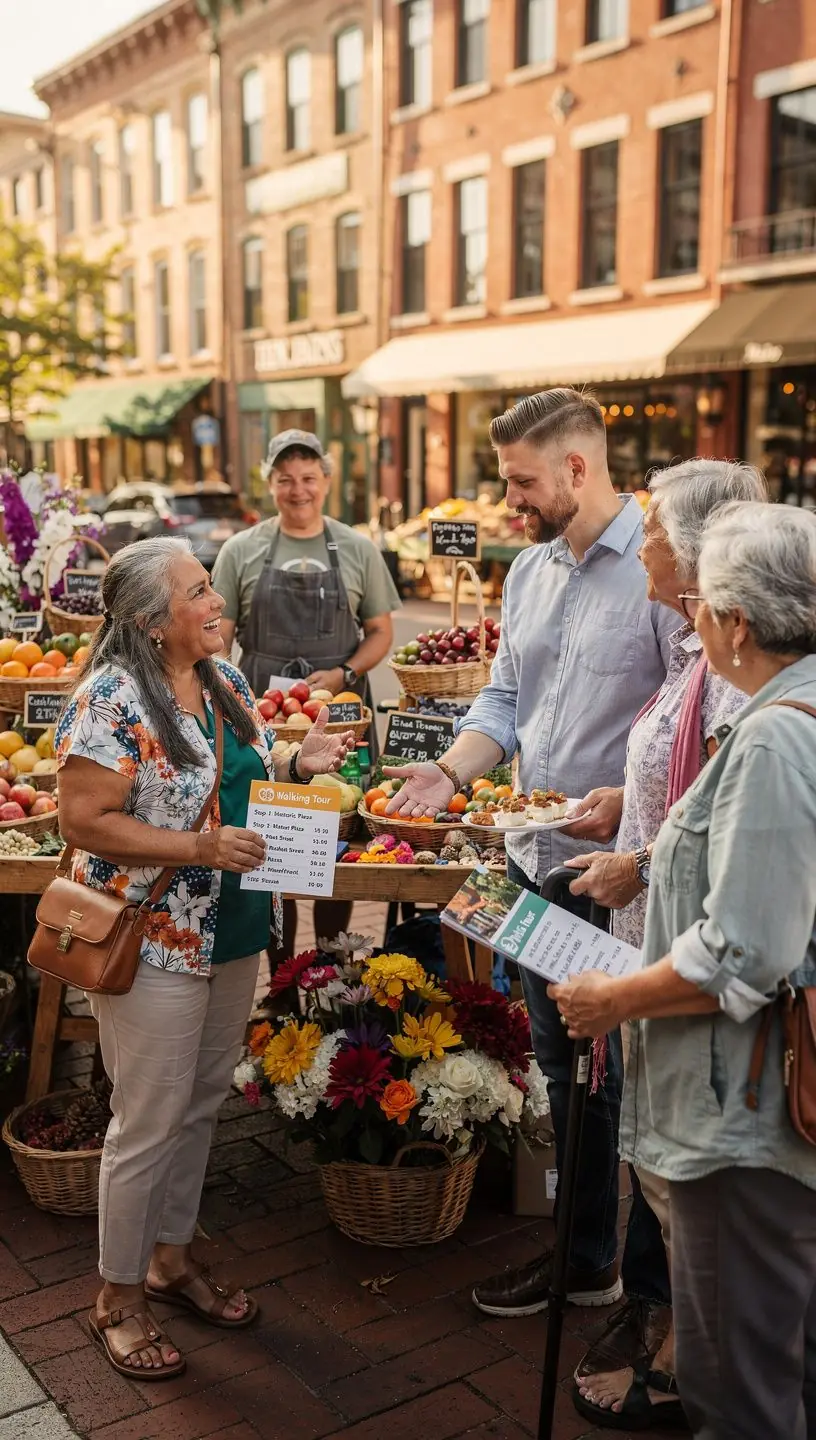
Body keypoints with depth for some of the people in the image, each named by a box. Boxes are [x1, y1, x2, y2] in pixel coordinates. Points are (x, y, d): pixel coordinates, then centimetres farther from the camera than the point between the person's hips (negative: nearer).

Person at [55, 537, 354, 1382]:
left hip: (233, 934, 8)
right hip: (153, 944, -7)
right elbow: (82, 821, -20)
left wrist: (298, 767, -4)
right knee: (149, 1124, 5)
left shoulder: (226, 681, 6)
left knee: (202, 1104, 19)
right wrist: (200, 847, -27)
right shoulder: (112, 699, -18)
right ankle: (118, 1297, 26)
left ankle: (172, 1256, 40)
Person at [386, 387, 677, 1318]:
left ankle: (654, 1290, 26)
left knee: (633, 1082, 6)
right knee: (563, 1071, 20)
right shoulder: (528, 571, 10)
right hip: (535, 859, 8)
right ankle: (584, 1259, 39)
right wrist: (450, 770, -1)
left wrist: (629, 801, -27)